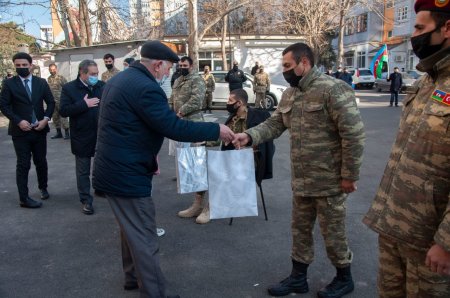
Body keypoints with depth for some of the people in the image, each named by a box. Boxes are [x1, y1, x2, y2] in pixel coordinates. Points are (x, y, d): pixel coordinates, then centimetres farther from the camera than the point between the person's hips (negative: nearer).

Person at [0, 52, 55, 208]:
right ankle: (24, 198, 5)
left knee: (41, 161, 13)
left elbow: (51, 102, 7)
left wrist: (46, 119, -8)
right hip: (20, 131, -2)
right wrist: (18, 121, -16)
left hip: (39, 129, 3)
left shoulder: (41, 82, 6)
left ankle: (43, 188, 34)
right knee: (23, 165, 0)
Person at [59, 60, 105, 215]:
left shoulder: (102, 86, 3)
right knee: (83, 171, 9)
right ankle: (86, 200, 21)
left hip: (102, 135, 3)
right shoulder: (69, 88, -7)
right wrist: (84, 104, -21)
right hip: (82, 137, -3)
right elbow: (63, 111, -14)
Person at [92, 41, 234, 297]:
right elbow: (174, 128, -25)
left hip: (116, 168, 11)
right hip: (127, 174, -11)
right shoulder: (146, 87, -22)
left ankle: (134, 277, 41)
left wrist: (147, 155, 20)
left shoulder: (121, 79, 12)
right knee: (144, 239, -1)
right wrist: (216, 130, -15)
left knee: (133, 229, 25)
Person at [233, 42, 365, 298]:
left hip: (329, 180, -7)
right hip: (301, 179, 7)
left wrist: (350, 175, -16)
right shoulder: (289, 94, 9)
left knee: (333, 231, 9)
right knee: (300, 229, 18)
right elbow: (274, 124, 8)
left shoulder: (333, 89, -17)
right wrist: (249, 136, -11)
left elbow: (354, 134, -19)